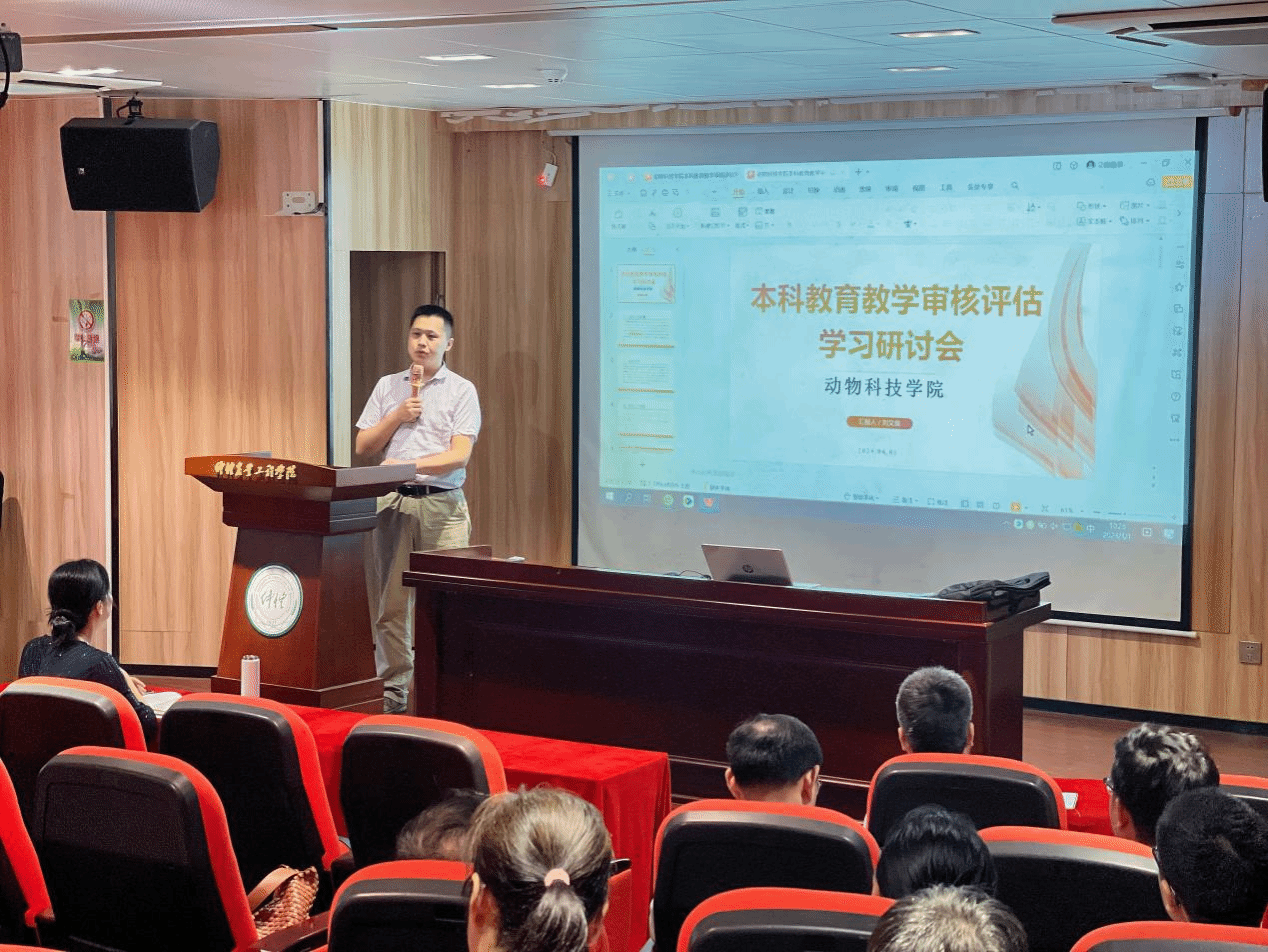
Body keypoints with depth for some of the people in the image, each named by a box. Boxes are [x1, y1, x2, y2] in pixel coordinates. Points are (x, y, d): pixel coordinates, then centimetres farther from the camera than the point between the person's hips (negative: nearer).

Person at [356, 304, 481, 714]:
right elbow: (363, 447, 12)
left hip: (443, 506, -3)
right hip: (392, 503, 3)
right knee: (390, 604, 1)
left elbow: (459, 454, -6)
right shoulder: (387, 387, 16)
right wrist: (399, 414, -1)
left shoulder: (462, 391, 6)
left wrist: (408, 466, -18)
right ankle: (393, 692, 8)